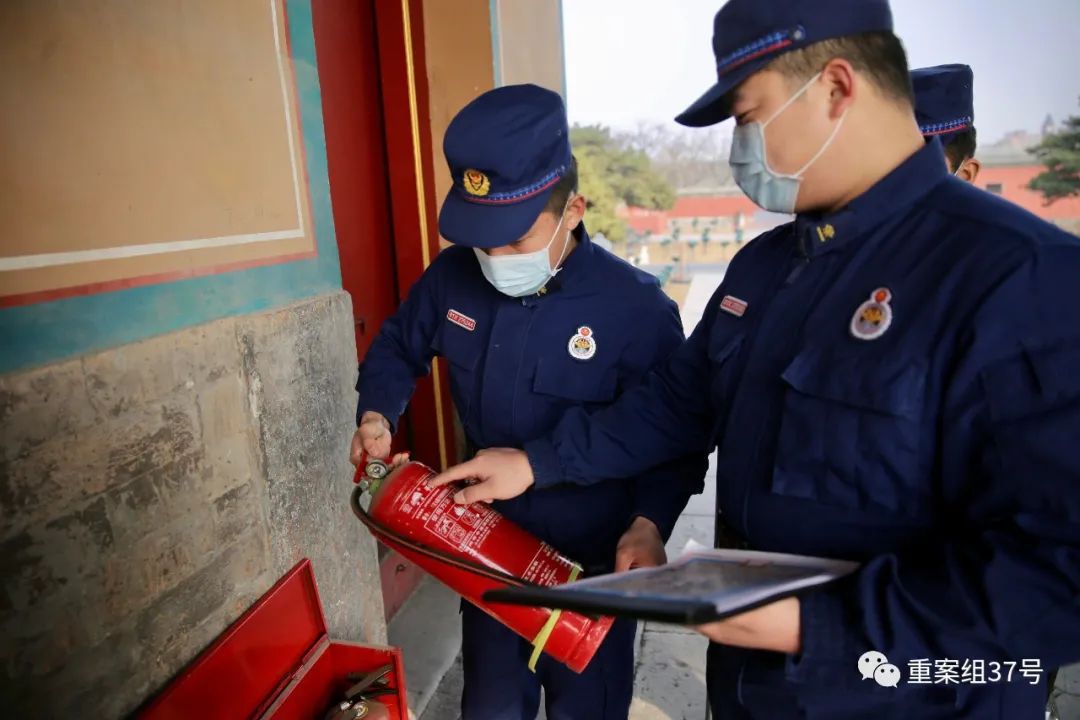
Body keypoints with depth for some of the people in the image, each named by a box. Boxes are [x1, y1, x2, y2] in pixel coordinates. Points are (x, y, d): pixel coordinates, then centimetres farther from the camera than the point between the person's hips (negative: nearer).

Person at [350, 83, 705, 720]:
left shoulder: (635, 306, -21)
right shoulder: (453, 277, -10)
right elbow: (398, 347, 9)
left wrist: (650, 522, -28)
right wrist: (377, 415, -8)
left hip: (593, 567, -3)